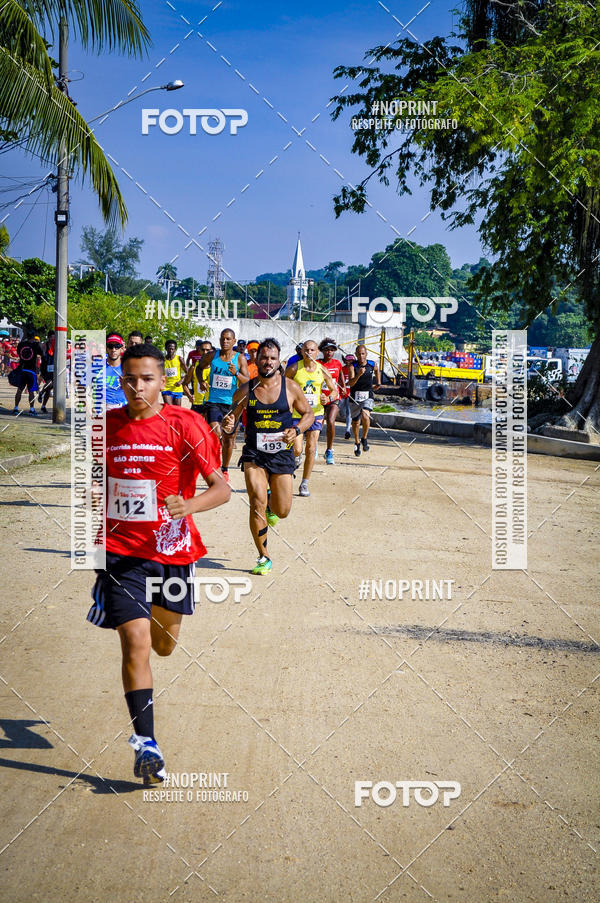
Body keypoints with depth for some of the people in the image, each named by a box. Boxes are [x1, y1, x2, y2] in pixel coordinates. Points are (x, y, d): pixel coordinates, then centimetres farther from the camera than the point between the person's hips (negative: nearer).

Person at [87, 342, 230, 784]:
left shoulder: (184, 424, -10)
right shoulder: (106, 426, 0)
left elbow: (222, 488, -14)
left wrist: (189, 505, -33)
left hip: (172, 549, 0)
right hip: (121, 550, 0)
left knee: (164, 644, 18)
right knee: (136, 643, -15)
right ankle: (145, 742, -11)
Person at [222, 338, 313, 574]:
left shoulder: (290, 388, -2)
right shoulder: (246, 390, -2)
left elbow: (308, 413, 8)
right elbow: (232, 417, 7)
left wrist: (296, 430, -11)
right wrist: (228, 424, -17)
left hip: (282, 453, 1)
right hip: (254, 453, -1)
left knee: (282, 511, 3)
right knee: (257, 503, -16)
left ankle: (271, 504, 44)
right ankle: (263, 557, -1)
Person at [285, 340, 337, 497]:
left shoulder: (322, 370, 0)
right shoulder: (294, 369, -7)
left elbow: (334, 390, 8)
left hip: (315, 413, 2)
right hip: (296, 413, -2)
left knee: (311, 449, -1)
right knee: (297, 449, -10)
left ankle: (304, 484, 9)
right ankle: (297, 455, 29)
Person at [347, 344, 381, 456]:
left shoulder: (372, 365, -2)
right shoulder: (352, 366, -10)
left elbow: (376, 370, 25)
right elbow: (350, 383, -22)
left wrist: (378, 382, 24)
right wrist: (358, 375, -36)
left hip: (368, 396, 0)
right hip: (355, 396, 0)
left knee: (365, 417, -24)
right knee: (356, 421, 11)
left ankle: (364, 439, 0)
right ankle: (357, 443, 35)